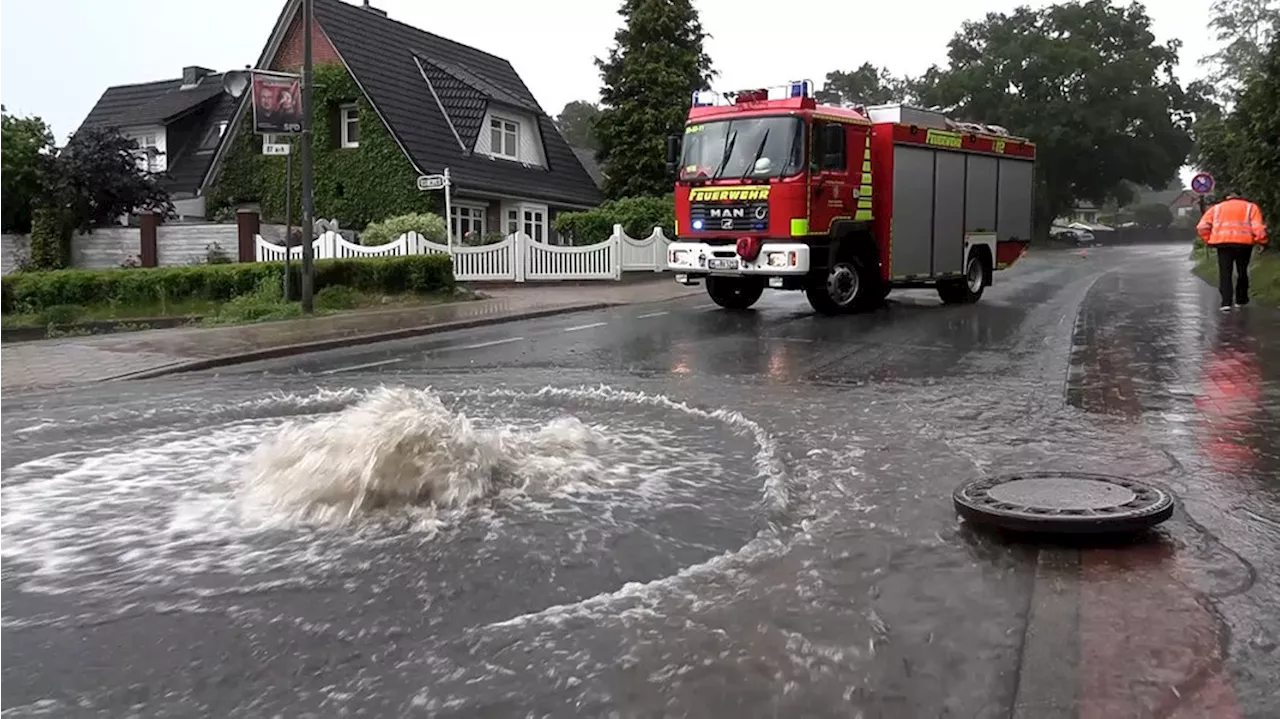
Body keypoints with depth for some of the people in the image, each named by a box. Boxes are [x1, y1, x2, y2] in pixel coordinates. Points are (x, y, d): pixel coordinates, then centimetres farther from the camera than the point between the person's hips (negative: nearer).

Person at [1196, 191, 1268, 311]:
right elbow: (1258, 227, 0)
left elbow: (1202, 227, 5)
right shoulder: (1250, 207, 16)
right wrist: (1261, 241, 5)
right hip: (1244, 242, 0)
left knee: (1225, 273, 0)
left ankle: (1226, 302, -13)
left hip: (1222, 242, 0)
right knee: (1242, 272, 16)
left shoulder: (1216, 208, 19)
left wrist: (1209, 240, 12)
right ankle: (1240, 300, 24)